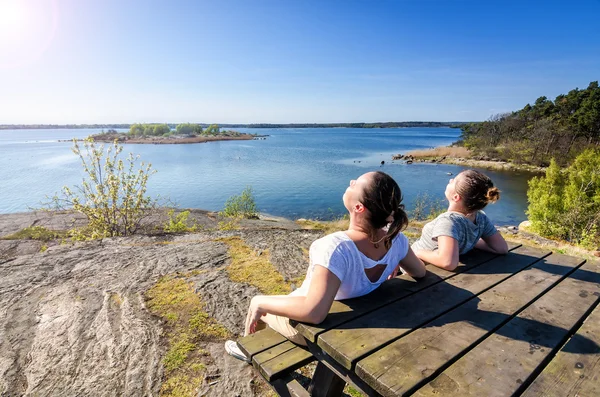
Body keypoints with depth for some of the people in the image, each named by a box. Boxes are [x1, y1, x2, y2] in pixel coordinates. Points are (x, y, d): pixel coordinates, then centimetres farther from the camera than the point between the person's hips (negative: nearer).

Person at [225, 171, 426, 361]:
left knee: (256, 303, 23)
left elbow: (313, 312, -48)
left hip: (312, 328, -5)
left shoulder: (336, 247, -41)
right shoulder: (395, 238, -21)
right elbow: (420, 272, -4)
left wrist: (260, 302, -33)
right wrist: (395, 264, 16)